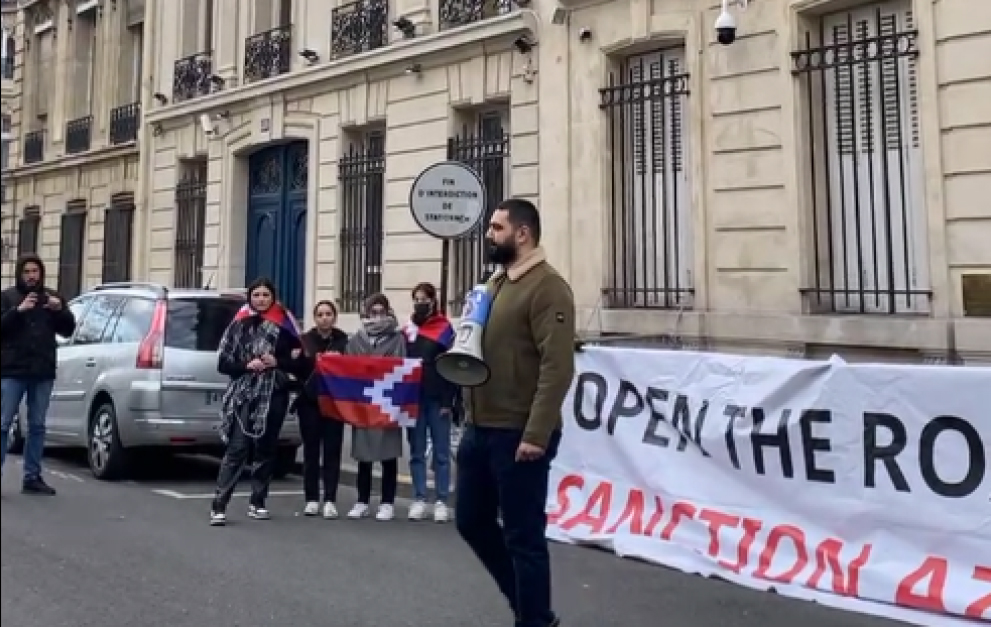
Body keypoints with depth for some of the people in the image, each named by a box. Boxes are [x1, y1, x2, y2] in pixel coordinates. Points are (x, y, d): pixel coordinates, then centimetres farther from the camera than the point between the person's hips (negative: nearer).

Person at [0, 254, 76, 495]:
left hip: (43, 372, 3)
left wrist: (60, 310, -8)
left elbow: (68, 330, 10)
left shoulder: (51, 297, 12)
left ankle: (32, 477, 13)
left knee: (37, 426, 7)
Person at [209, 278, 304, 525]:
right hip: (244, 396, -2)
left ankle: (257, 503, 22)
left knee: (266, 450, 10)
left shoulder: (284, 326, 4)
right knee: (237, 449, -9)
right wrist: (247, 365, -12)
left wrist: (277, 363, -11)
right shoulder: (239, 325, 4)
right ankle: (219, 506, -8)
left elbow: (298, 364, 6)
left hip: (274, 397, 2)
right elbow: (223, 364, 3)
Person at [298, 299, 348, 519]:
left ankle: (330, 501, 2)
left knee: (332, 451, -1)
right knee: (311, 450, 5)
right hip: (309, 401, 1)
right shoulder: (305, 339, 5)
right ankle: (312, 500, 12)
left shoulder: (344, 340, 3)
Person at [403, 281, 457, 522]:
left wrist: (448, 401, -13)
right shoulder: (408, 330, 11)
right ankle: (419, 500, 13)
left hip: (437, 400, -4)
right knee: (416, 453, 7)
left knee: (441, 453, 2)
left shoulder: (445, 329, -1)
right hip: (413, 399, 4)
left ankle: (442, 502, 7)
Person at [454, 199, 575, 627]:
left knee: (523, 537, 1)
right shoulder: (497, 283, 15)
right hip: (480, 429, 10)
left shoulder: (547, 287, -13)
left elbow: (557, 367, -21)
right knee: (471, 521, 18)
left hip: (519, 435, -9)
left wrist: (536, 434, -25)